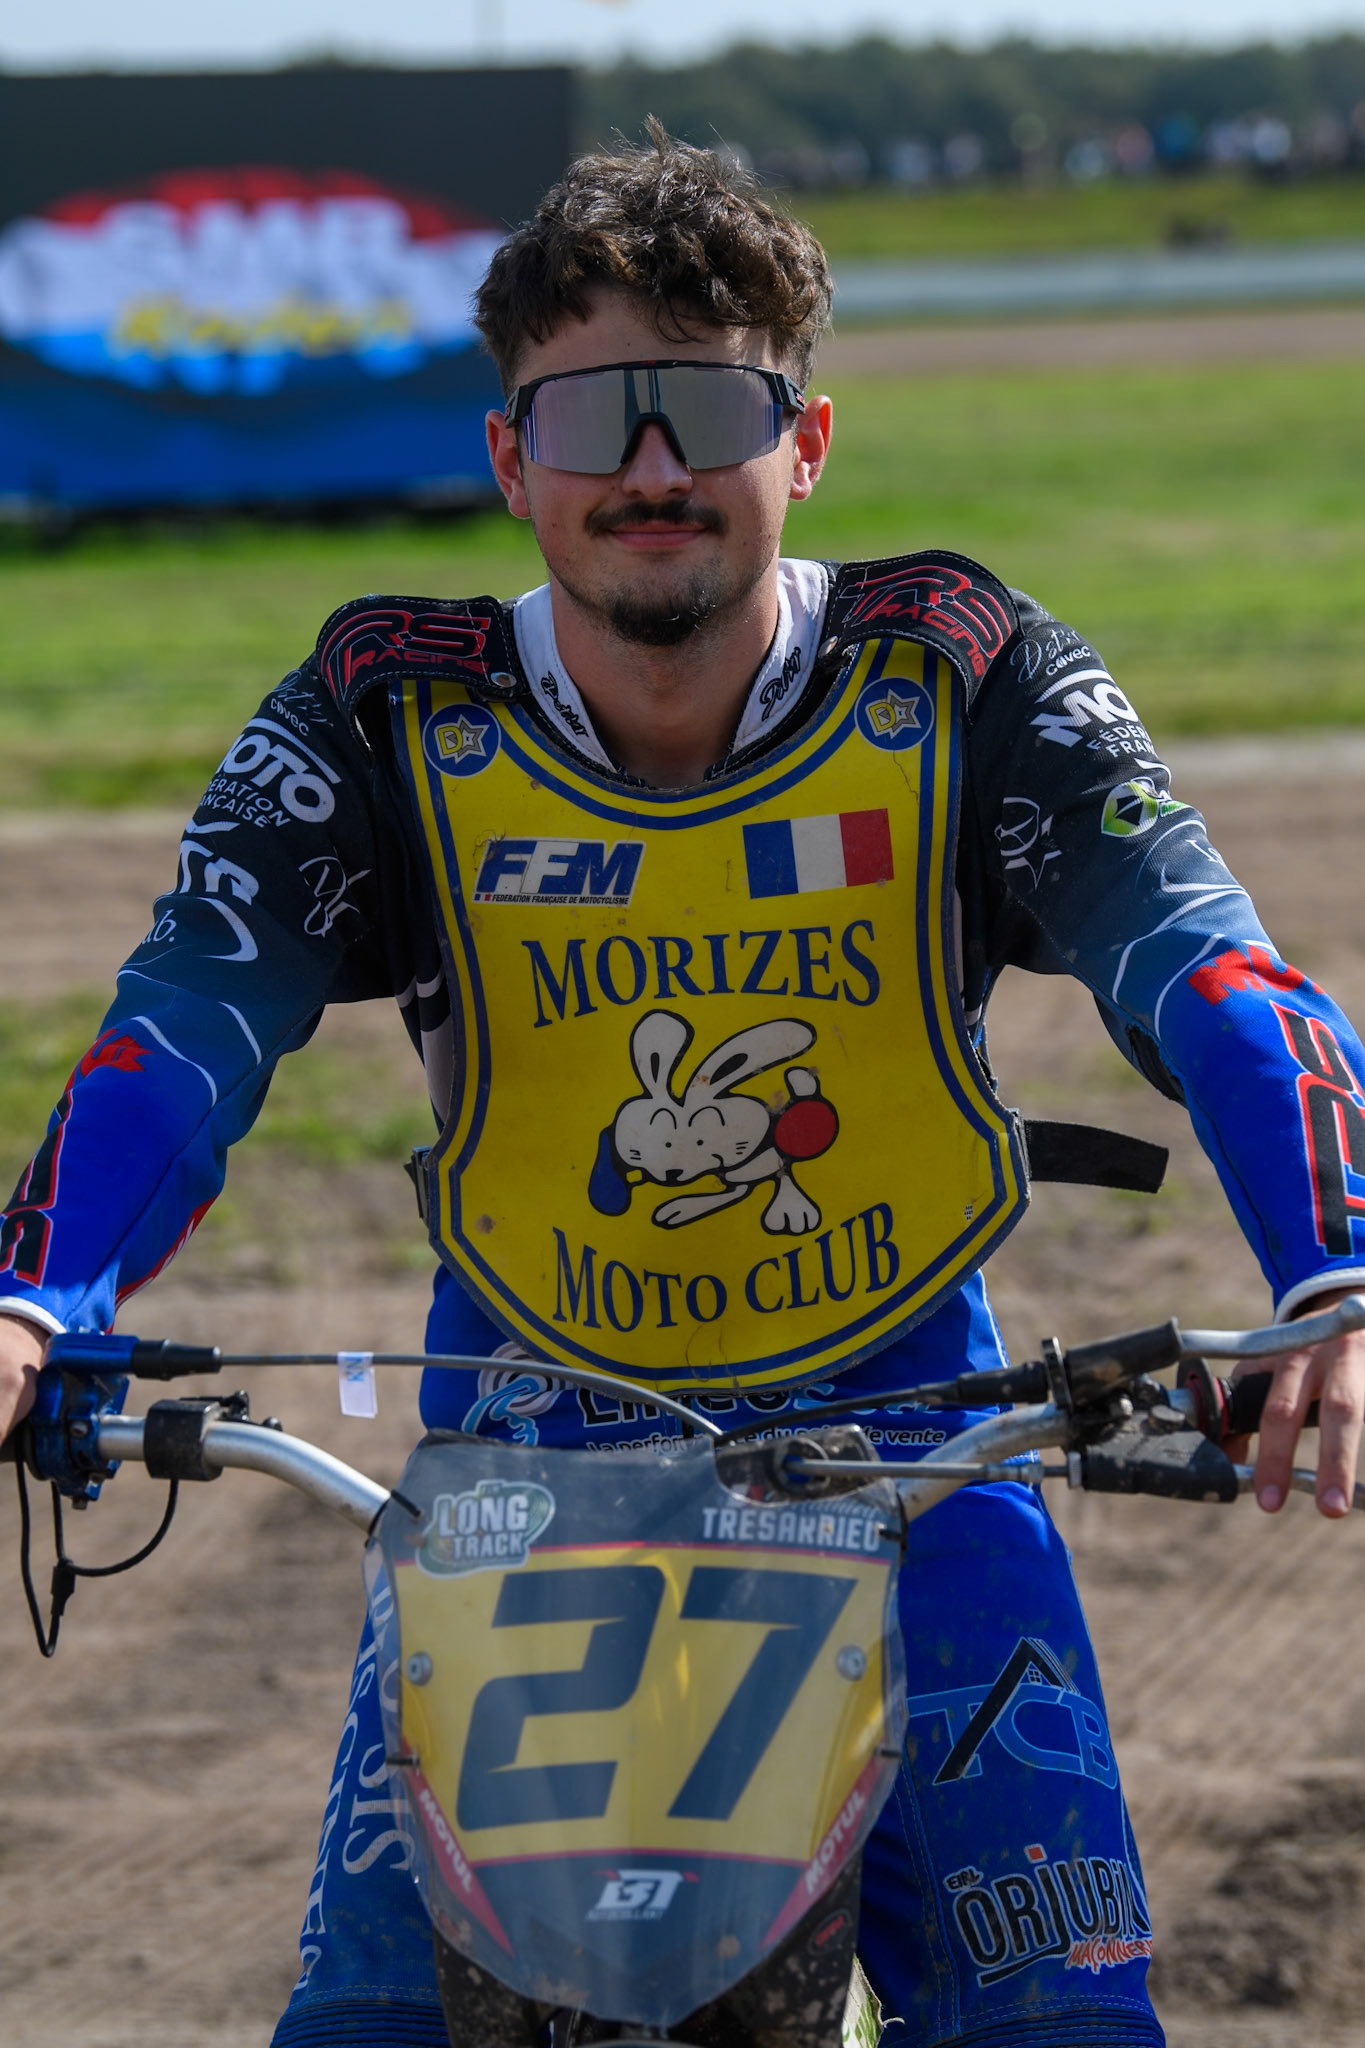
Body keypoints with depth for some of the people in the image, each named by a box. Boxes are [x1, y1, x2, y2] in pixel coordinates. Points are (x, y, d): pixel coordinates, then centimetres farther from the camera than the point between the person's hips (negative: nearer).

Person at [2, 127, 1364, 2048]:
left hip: (900, 1424, 0)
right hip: (526, 1438, 0)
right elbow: (188, 1020, -19)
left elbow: (1206, 969, -20)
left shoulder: (967, 684, -10)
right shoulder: (385, 725, -8)